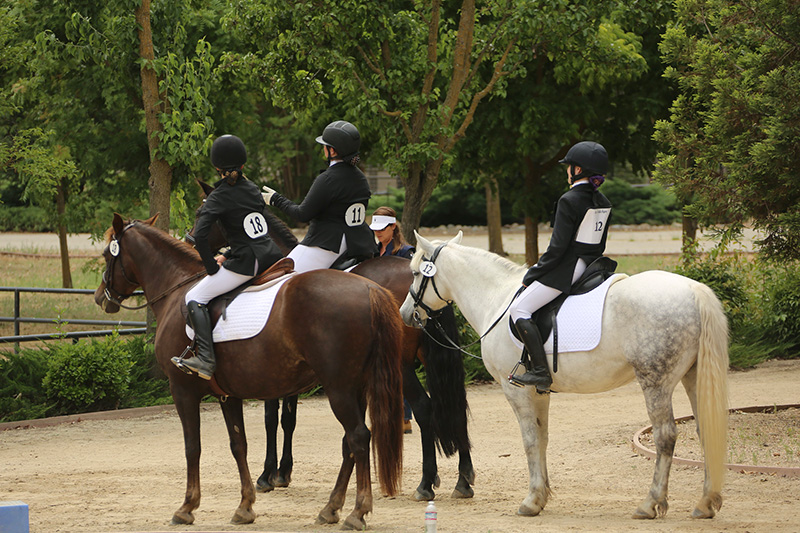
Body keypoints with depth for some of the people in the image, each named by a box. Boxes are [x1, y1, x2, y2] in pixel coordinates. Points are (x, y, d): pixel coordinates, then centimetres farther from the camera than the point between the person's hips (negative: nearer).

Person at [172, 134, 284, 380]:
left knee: (194, 297, 0)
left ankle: (206, 359, -16)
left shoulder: (218, 197, -6)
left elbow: (199, 235, -16)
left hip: (247, 261, -7)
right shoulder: (253, 189, 13)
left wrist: (212, 267, -4)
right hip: (272, 255, 7)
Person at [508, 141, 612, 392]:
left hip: (567, 268, -10)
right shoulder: (603, 203, 9)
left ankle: (540, 371, -18)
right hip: (591, 267, 10)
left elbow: (557, 248, -18)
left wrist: (531, 275, -9)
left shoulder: (569, 201, -17)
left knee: (519, 309, -9)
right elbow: (599, 245, 15)